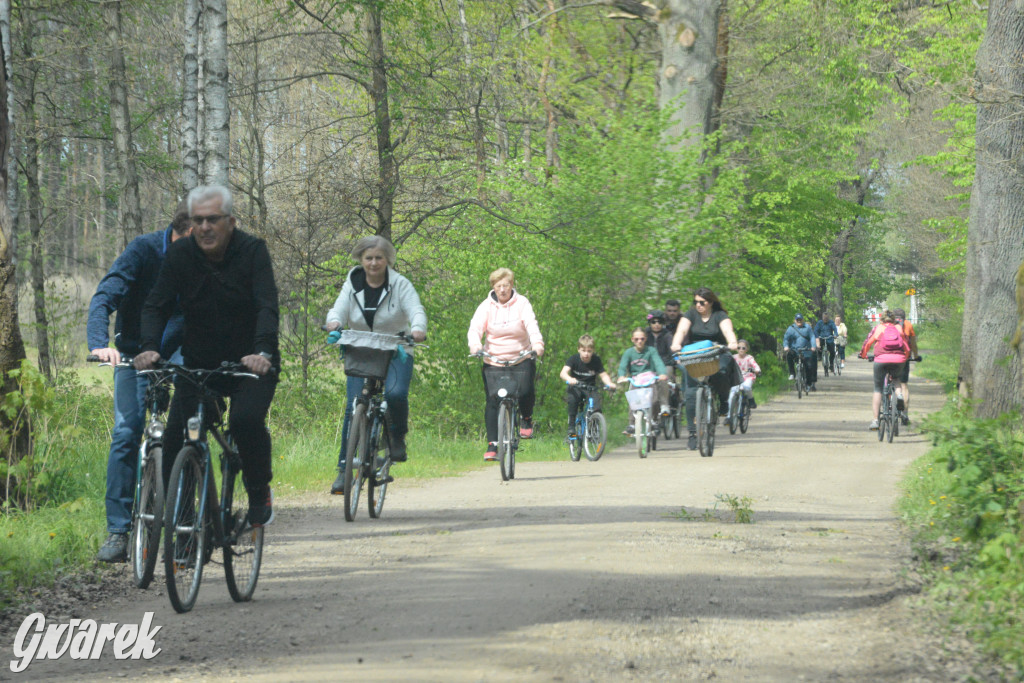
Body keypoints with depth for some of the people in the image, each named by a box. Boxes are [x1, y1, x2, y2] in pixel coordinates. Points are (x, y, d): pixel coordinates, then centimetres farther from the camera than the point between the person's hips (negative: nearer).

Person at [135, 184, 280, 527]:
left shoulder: (252, 251, -11)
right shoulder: (180, 255, -4)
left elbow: (267, 306, -21)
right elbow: (156, 305, -6)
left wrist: (263, 351, -38)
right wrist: (149, 347, -26)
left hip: (251, 364, -3)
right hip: (198, 364, 3)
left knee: (246, 419, -28)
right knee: (176, 432, -13)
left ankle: (260, 494, -5)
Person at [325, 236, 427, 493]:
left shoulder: (400, 285, -2)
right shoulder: (352, 285, 5)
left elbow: (416, 310, -15)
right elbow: (339, 310, -7)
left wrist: (418, 329, -39)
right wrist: (334, 323, -32)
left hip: (396, 353, -2)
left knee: (395, 393, -30)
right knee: (353, 407, -11)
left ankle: (398, 437, -1)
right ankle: (344, 468, -5)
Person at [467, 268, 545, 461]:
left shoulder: (521, 303, -2)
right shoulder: (486, 306, 0)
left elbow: (531, 324, -16)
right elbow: (475, 327, -13)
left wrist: (537, 343, -36)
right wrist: (475, 345, -35)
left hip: (521, 357, -1)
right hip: (494, 359, 1)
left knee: (526, 389, -23)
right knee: (493, 400, -8)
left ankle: (527, 419, 9)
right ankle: (492, 445, -3)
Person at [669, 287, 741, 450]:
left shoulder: (720, 316, 1)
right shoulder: (691, 314, 5)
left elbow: (728, 330, -16)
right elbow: (682, 330, -11)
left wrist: (732, 343, -39)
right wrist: (676, 344, -33)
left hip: (717, 356, -1)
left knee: (721, 372, -36)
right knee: (691, 394, -12)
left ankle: (724, 400, -6)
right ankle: (692, 433, -5)